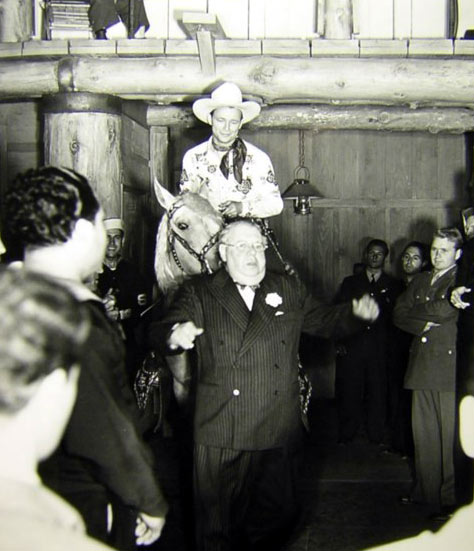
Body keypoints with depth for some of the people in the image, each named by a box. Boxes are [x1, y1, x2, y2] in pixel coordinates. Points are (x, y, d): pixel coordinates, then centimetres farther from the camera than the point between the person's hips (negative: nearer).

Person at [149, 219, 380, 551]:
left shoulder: (289, 289, 11)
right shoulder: (199, 292, 2)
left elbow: (324, 320, 16)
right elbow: (159, 333, -7)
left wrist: (356, 313, -5)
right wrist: (176, 335, -32)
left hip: (279, 434, 3)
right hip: (222, 435, -3)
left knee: (278, 518, 15)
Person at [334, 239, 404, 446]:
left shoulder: (393, 285, 12)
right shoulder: (349, 283, 14)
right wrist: (339, 342, -2)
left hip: (380, 349, 0)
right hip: (351, 348, 0)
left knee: (378, 392, 0)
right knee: (349, 392, 1)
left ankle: (377, 437, 12)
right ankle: (346, 436, 12)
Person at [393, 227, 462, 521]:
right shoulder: (420, 280, 18)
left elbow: (446, 310, -17)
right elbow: (399, 315, 11)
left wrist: (413, 312, -4)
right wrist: (423, 324, -5)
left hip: (449, 368, -6)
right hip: (422, 369, 6)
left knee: (450, 437, -2)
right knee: (423, 435, 10)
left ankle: (450, 499, 8)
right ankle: (426, 491, 23)